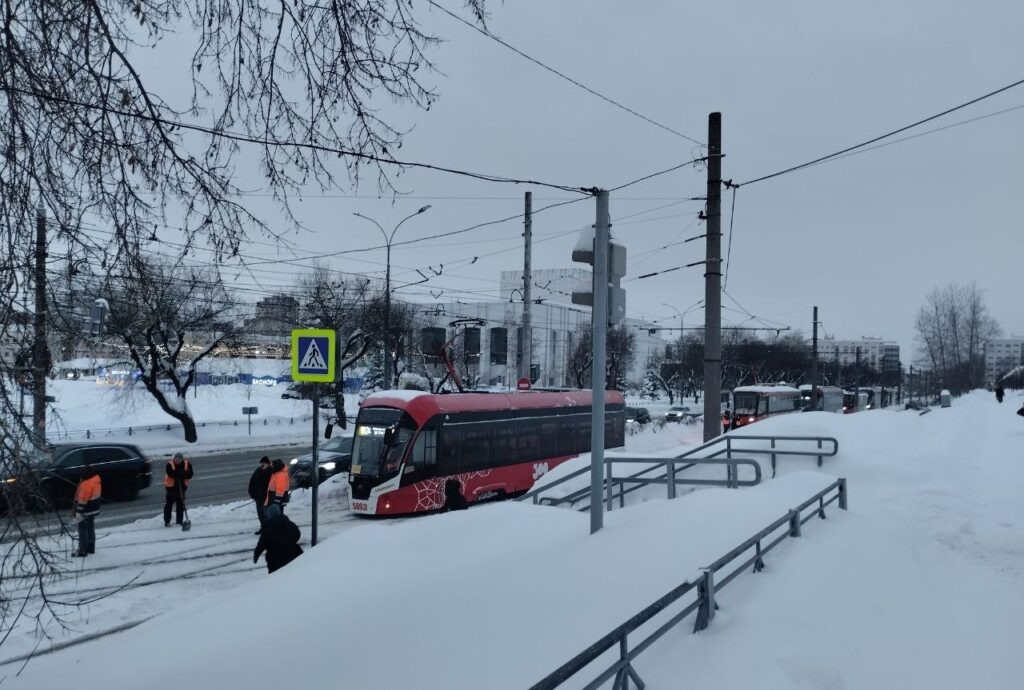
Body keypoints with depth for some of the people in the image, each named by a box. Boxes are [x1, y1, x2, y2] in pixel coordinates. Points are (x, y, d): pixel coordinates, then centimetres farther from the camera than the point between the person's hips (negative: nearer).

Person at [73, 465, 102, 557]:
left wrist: (78, 512, -22)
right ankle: (91, 548, 28)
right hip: (94, 510, 9)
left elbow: (82, 500, -26)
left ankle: (82, 551, 6)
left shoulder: (86, 484, -27)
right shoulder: (96, 479, 1)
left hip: (86, 511, -9)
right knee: (91, 529, 19)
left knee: (83, 530, 1)